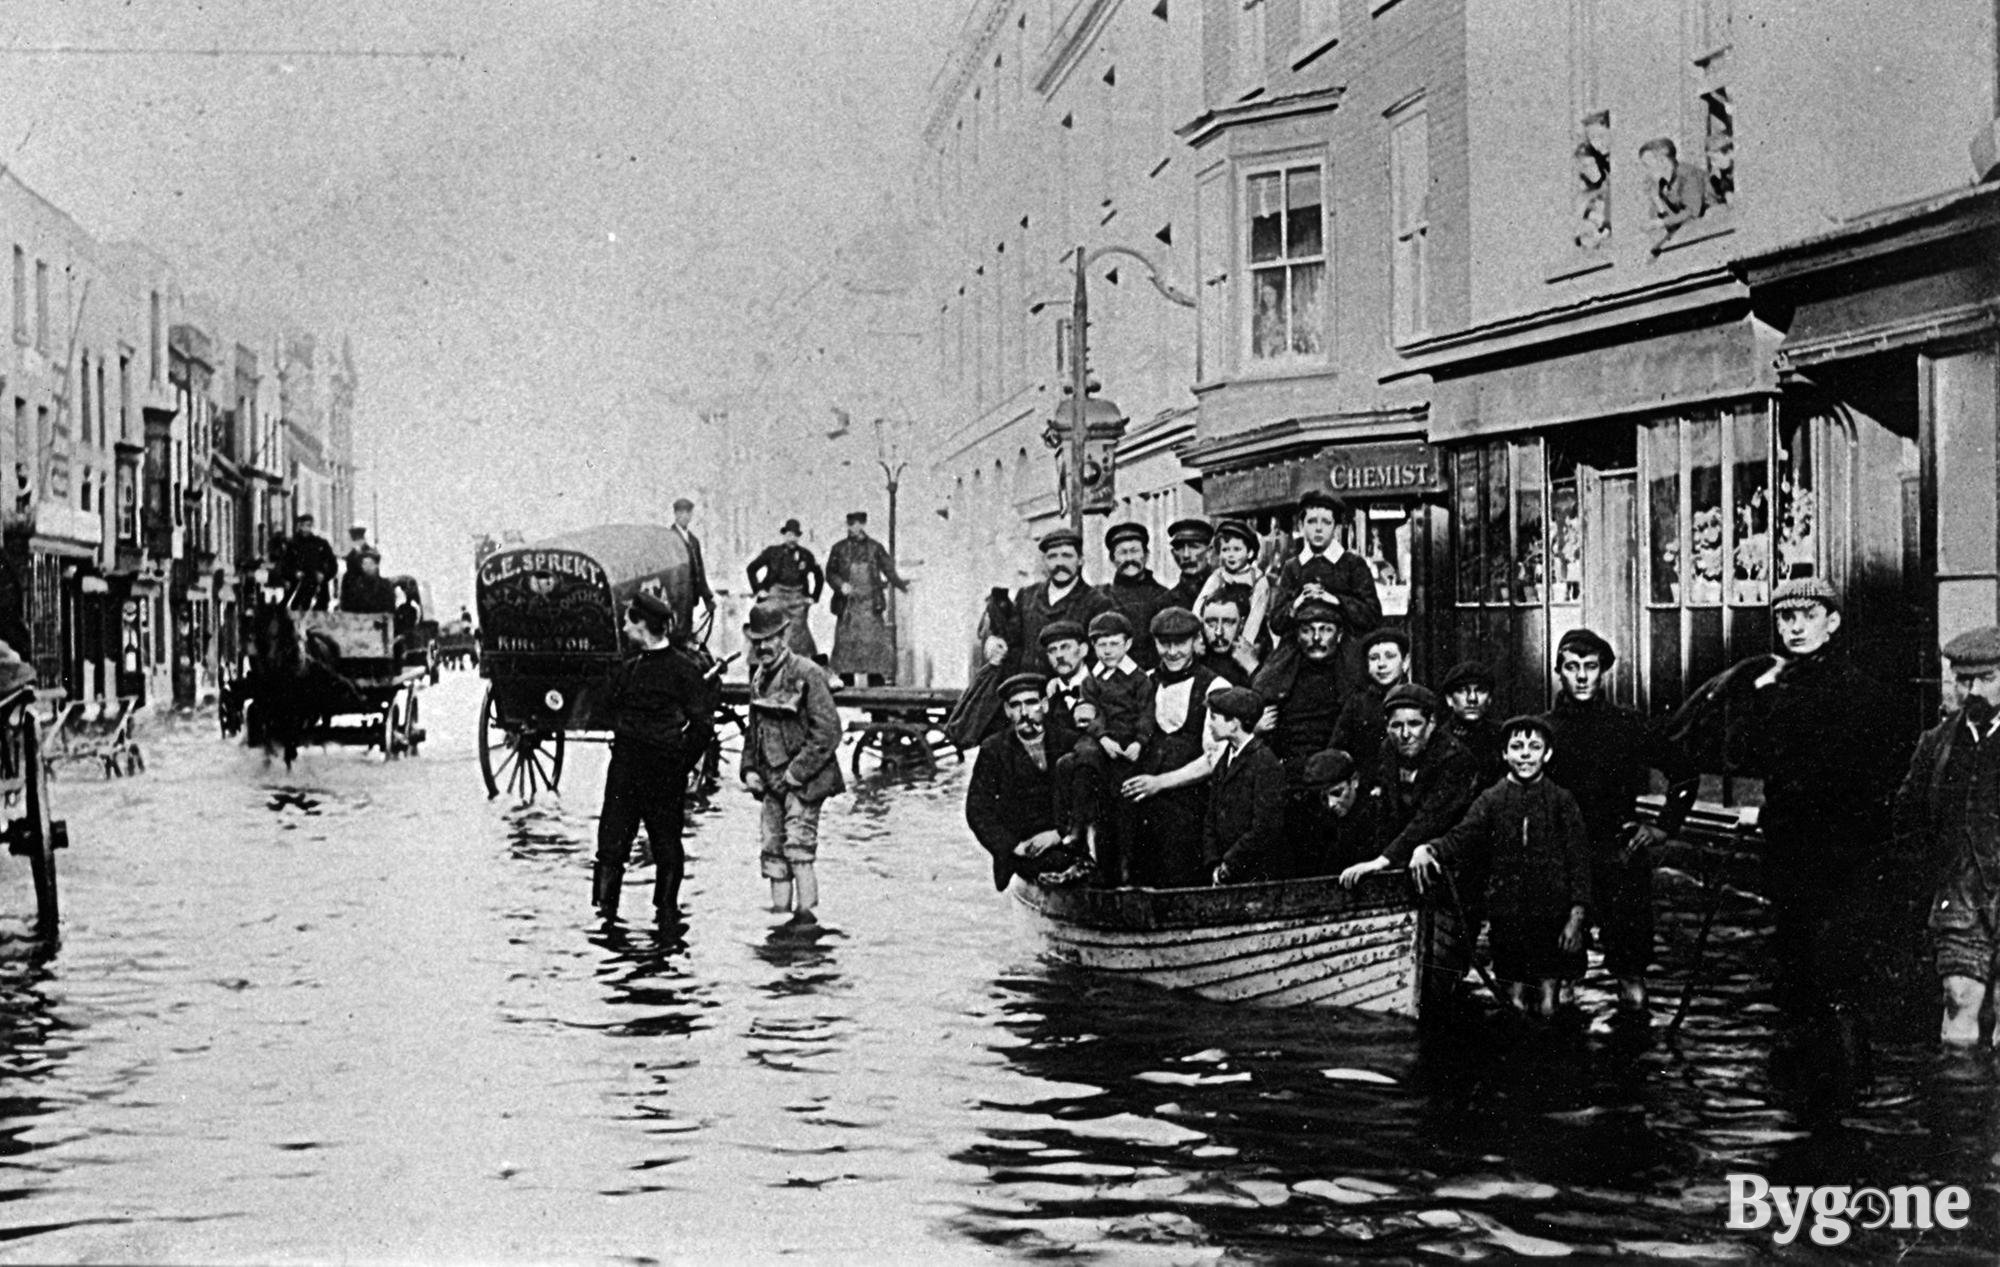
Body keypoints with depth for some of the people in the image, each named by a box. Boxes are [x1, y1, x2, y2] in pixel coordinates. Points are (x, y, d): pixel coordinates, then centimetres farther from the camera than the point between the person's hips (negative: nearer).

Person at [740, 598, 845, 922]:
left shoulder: (807, 674, -12)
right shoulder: (758, 675, 11)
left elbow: (828, 731, -16)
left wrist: (798, 772, -16)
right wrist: (749, 768, 9)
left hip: (803, 778, -7)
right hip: (771, 779, 7)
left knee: (798, 845, -13)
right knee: (773, 850, 7)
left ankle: (806, 911, -11)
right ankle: (779, 912, 13)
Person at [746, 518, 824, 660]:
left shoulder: (805, 555, 4)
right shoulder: (772, 552, 1)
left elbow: (819, 576, 16)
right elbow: (751, 569, 9)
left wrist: (813, 597, 8)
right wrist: (758, 590, 2)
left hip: (798, 600, 1)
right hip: (775, 597, -1)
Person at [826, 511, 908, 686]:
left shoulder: (875, 547, 7)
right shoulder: (839, 548, 8)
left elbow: (889, 569, 6)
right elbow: (830, 573, 7)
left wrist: (901, 584, -10)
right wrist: (841, 584, -12)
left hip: (871, 606, -1)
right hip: (848, 606, 1)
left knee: (875, 642, -7)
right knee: (846, 644, -1)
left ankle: (877, 685, -5)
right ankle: (848, 685, 6)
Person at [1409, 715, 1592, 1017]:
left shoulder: (1562, 800, 2)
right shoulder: (1491, 799, 5)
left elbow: (1578, 859, 1)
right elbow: (1461, 838, -7)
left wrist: (1576, 916, -7)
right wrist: (1427, 849, -28)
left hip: (1551, 913, -1)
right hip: (1507, 913, 1)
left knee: (1547, 1006, 0)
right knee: (1515, 1003, 5)